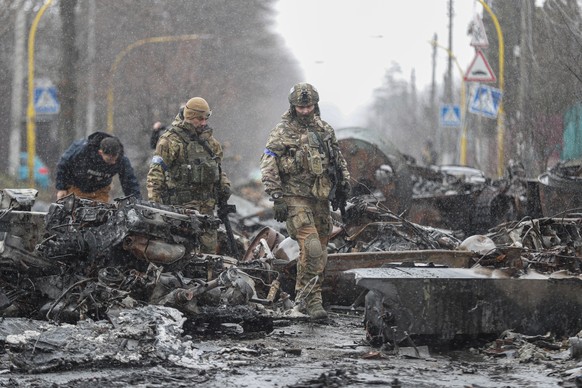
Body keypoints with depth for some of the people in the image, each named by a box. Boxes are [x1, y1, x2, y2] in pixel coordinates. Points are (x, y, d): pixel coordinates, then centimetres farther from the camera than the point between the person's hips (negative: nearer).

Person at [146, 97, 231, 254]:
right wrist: (154, 202, -16)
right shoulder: (170, 140, -7)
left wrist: (224, 185, 11)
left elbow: (218, 166, 29)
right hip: (182, 205, -7)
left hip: (206, 204, 7)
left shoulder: (209, 139, 16)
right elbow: (155, 173, -10)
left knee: (210, 247, 6)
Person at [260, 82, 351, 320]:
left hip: (320, 198, 6)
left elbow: (338, 158, 25)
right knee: (311, 248, -18)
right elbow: (268, 167, -8)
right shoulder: (282, 132, -5)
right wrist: (277, 198, -14)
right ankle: (311, 299, -14)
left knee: (320, 252, 8)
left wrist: (344, 177, 9)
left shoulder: (325, 130, 12)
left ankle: (304, 295, 21)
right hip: (295, 198, -6)